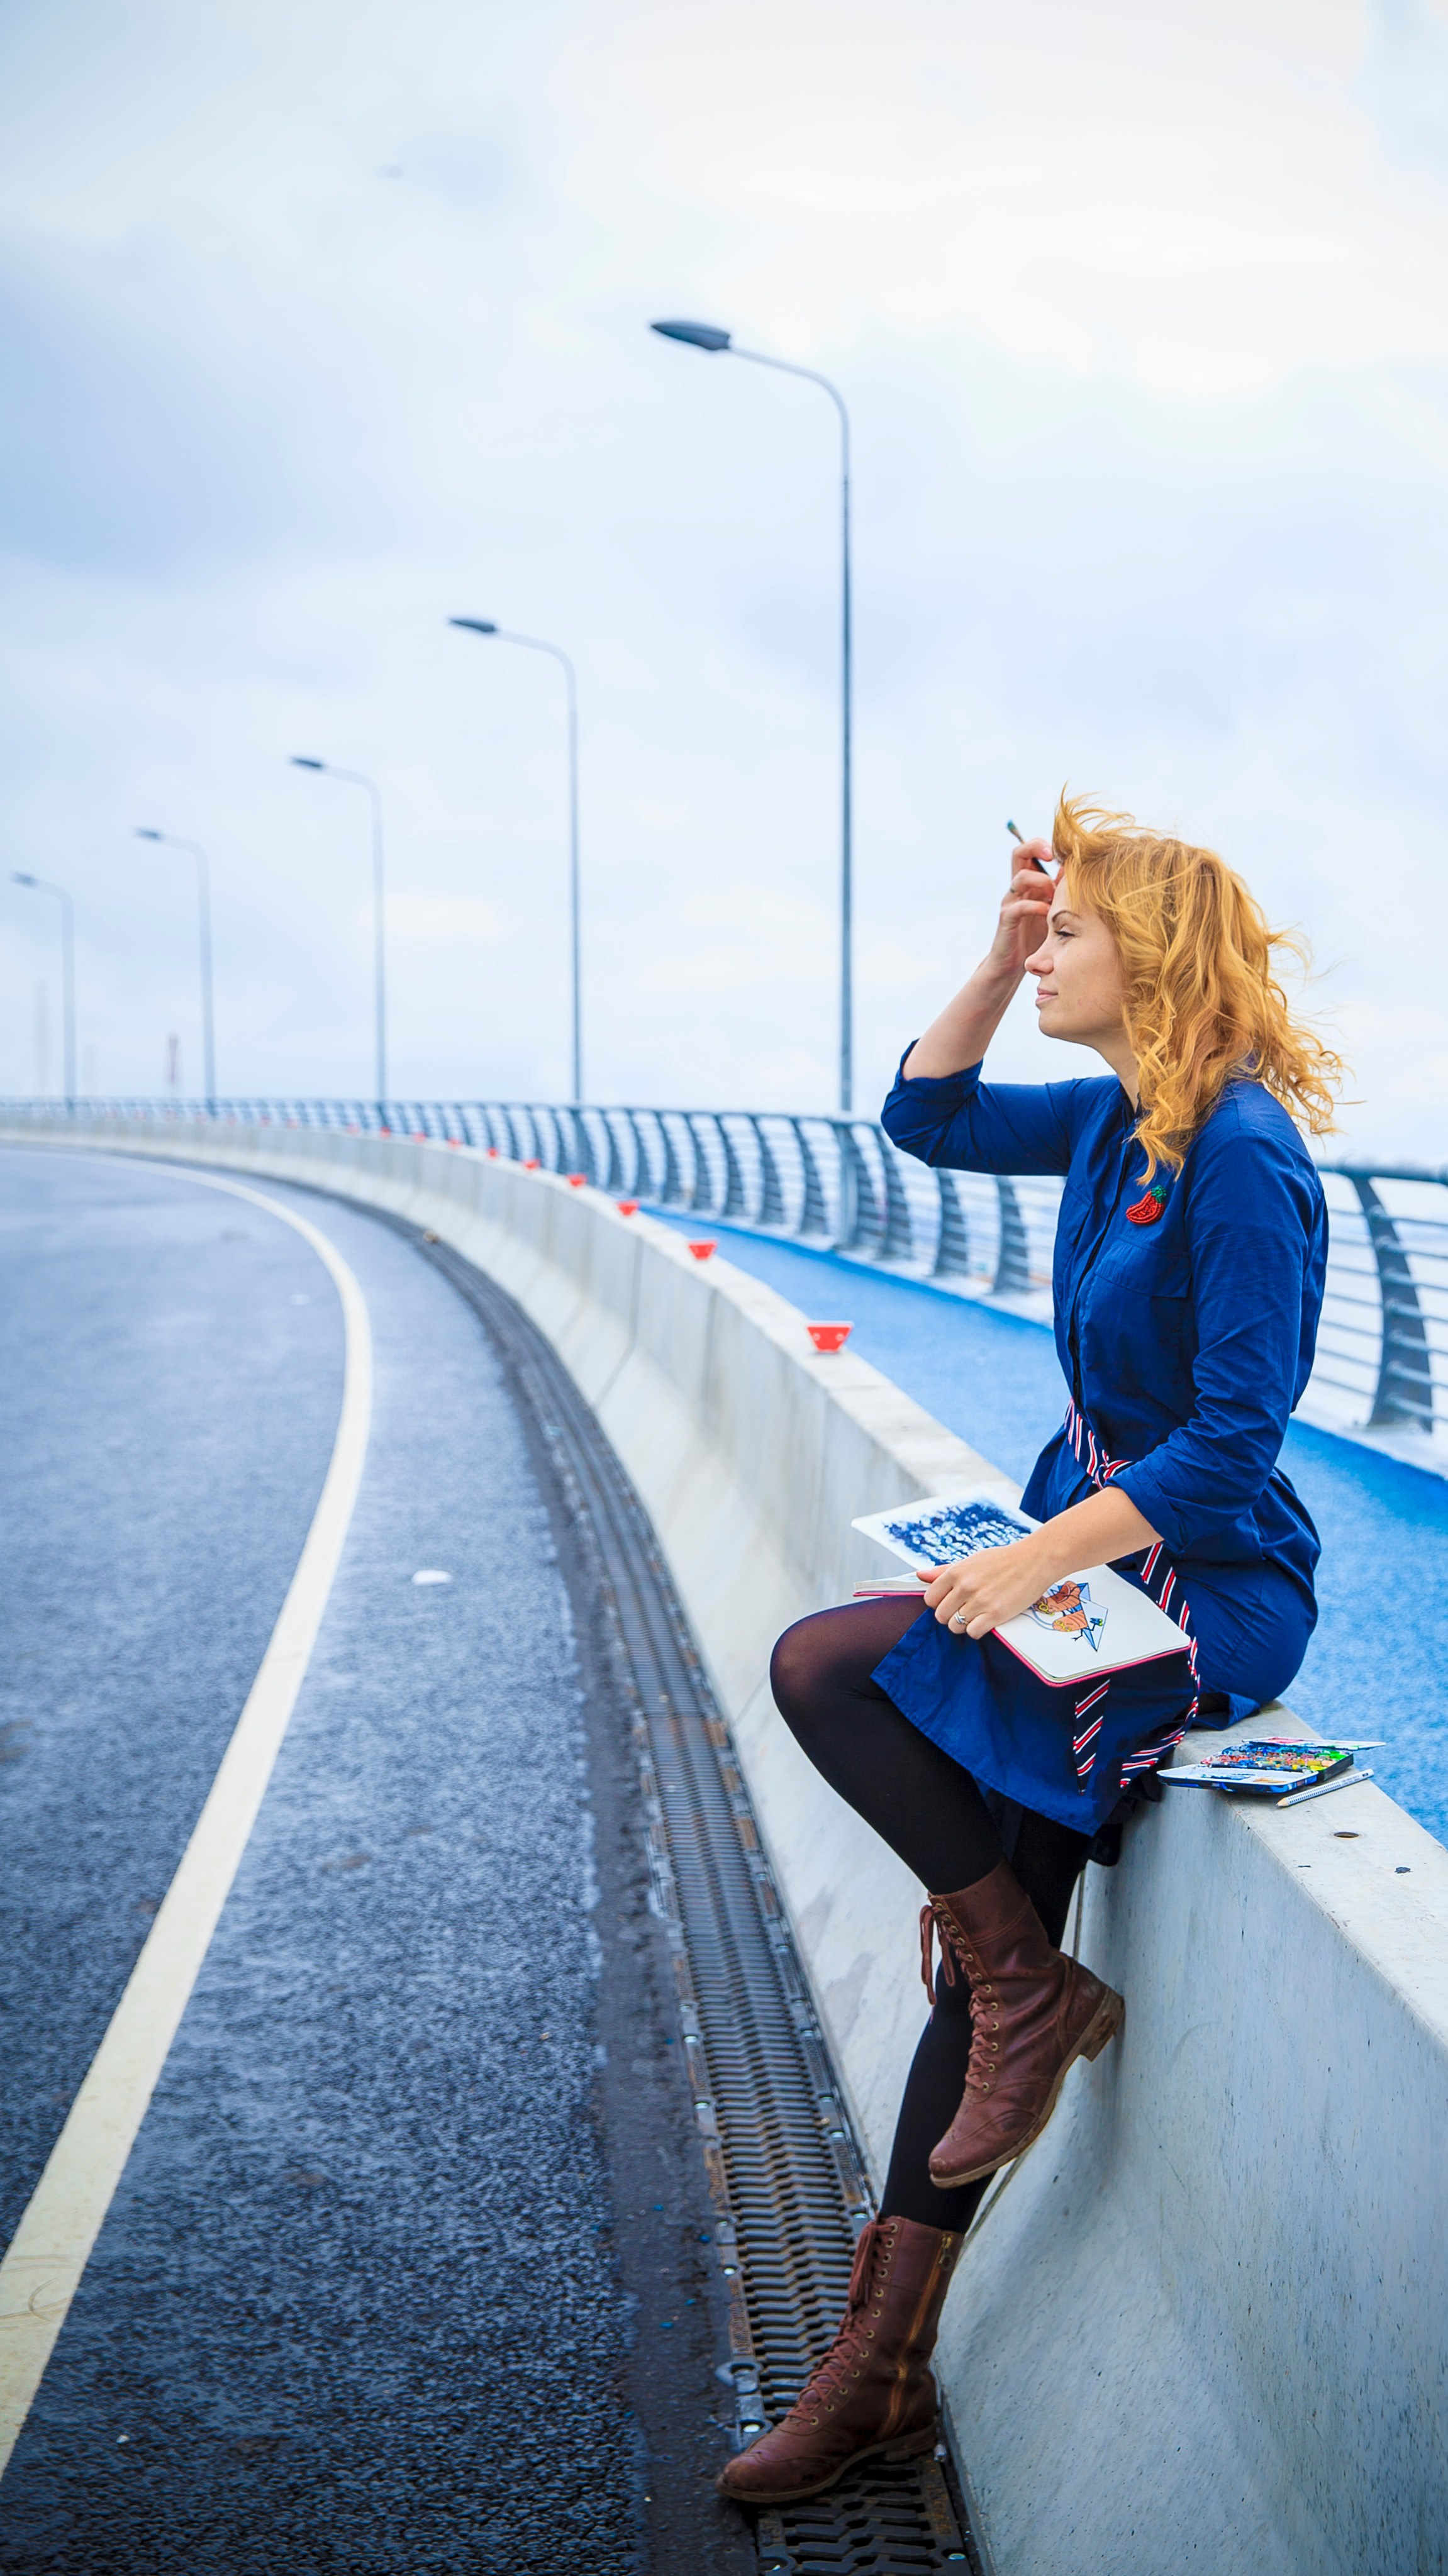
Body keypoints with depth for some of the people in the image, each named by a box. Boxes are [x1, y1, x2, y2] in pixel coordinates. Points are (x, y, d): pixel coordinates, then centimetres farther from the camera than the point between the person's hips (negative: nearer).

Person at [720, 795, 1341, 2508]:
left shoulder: (1239, 1155, -20)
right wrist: (1000, 955, 8)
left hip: (1205, 1596, -8)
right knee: (985, 1956, 6)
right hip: (1095, 1554, 8)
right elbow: (926, 1114, 20)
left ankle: (1033, 1993, -2)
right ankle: (885, 2366, 15)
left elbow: (1234, 1435, -23)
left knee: (820, 1668, -20)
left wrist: (1033, 1564, -23)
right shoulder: (1116, 1118, 7)